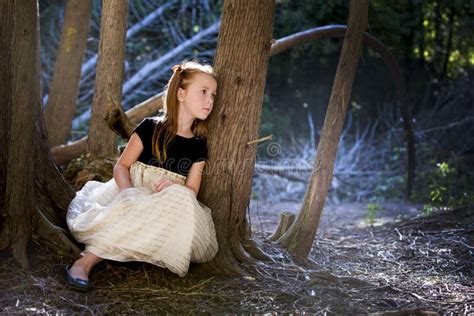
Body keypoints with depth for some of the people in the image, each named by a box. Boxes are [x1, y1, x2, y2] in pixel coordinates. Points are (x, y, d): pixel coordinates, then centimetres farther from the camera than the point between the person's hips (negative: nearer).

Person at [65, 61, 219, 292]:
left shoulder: (198, 146, 9)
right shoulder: (150, 128, 1)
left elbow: (191, 191, 6)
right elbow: (122, 166, 0)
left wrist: (173, 186, -18)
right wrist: (128, 193, -21)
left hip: (170, 206, 2)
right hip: (131, 195, -2)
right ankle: (83, 263, -38)